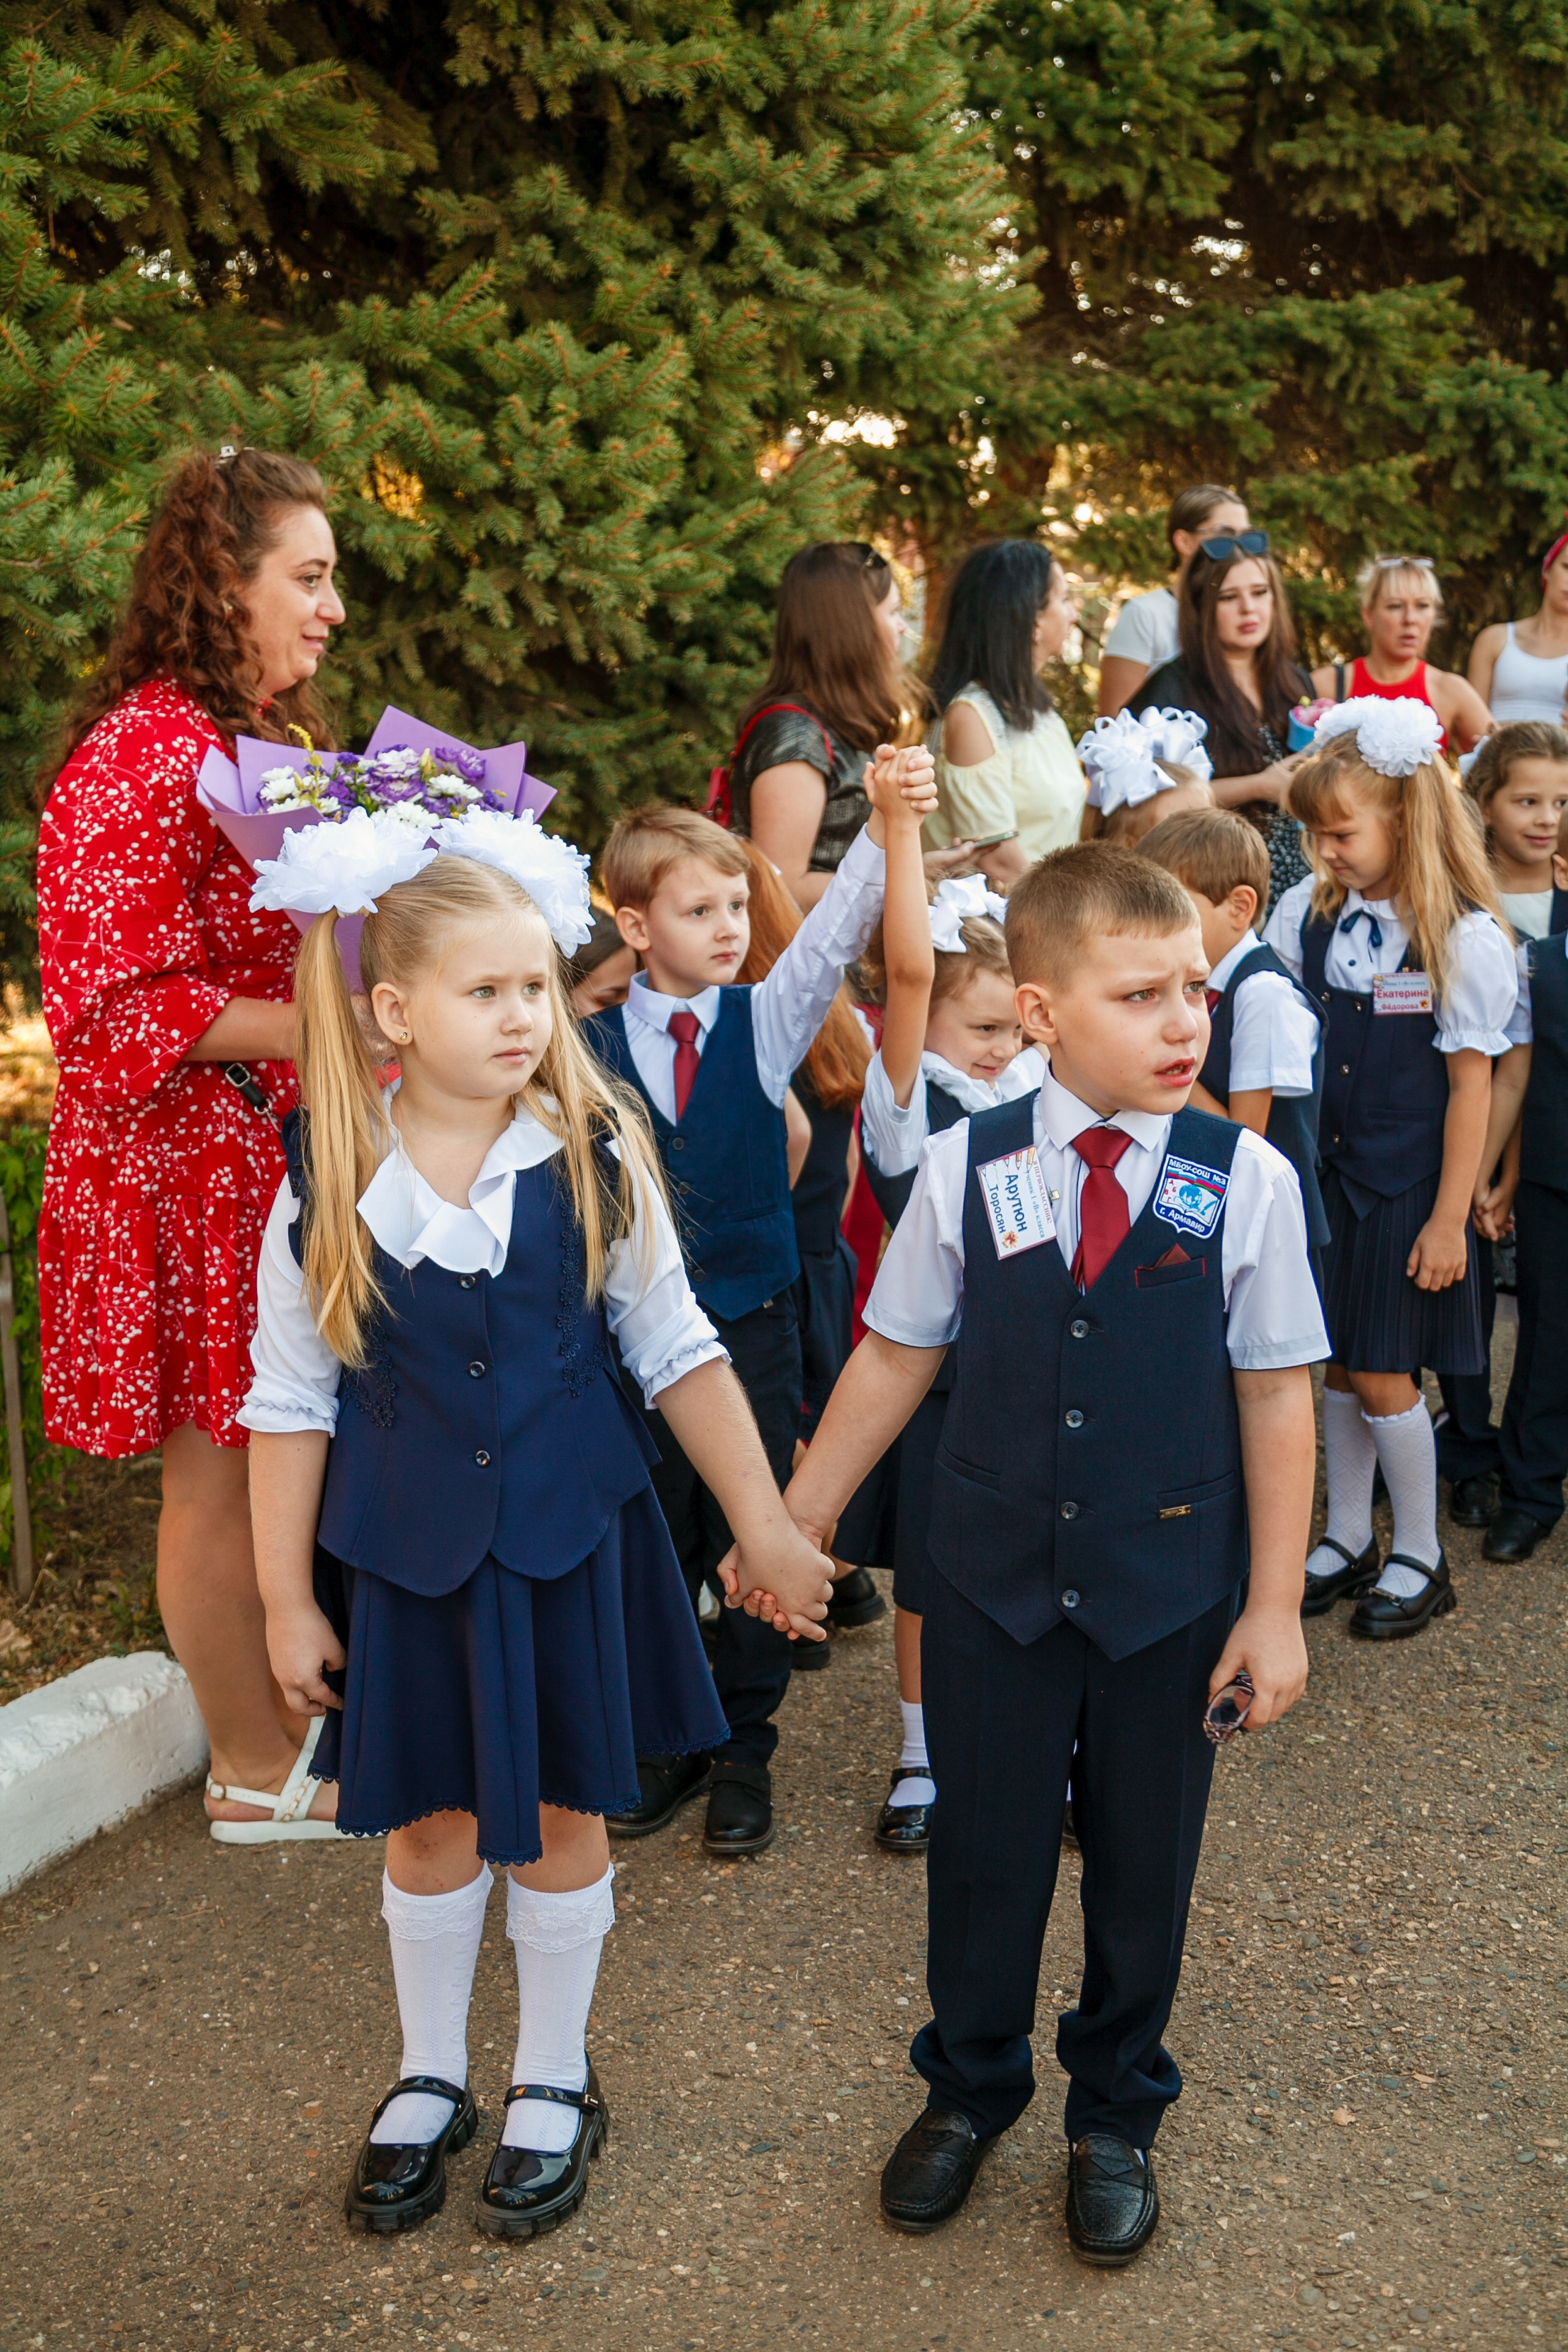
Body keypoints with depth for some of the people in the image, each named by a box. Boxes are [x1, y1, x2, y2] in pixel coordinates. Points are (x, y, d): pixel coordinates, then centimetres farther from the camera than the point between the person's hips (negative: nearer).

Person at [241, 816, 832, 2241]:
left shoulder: (595, 1159, -9)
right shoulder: (329, 1185, -9)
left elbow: (678, 1352, -1)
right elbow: (292, 1400, -2)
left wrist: (767, 1531, 0)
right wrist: (287, 1601, 0)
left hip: (570, 1535, 0)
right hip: (402, 1548, 0)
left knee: (564, 1815, 12)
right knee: (428, 1822, 14)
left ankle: (554, 2085, 34)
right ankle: (429, 2083, 37)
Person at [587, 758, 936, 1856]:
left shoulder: (764, 1022, -1)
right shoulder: (595, 1049, -2)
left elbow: (834, 934, -16)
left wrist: (888, 821, -29)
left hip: (755, 1322, 0)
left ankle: (745, 1753, 23)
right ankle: (667, 1744, 29)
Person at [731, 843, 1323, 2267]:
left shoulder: (1246, 1180, -11)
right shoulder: (967, 1169, -9)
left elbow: (1275, 1399, -6)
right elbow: (896, 1358, 2)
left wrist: (1274, 1606, -5)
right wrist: (795, 1523, 7)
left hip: (1171, 1590, 0)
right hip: (994, 1583, 1)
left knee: (1143, 1864, 16)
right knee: (983, 1847, 15)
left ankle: (1116, 2114, 43)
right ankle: (969, 2087, 43)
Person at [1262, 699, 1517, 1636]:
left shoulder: (1463, 937, -14)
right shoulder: (1311, 913, 0)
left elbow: (1471, 1083, -11)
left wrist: (1449, 1216, -11)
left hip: (1410, 1186, -5)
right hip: (1329, 1173, 5)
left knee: (1381, 1375, 1)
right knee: (1338, 1365, 13)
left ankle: (1421, 1558, 21)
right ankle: (1347, 1540, 31)